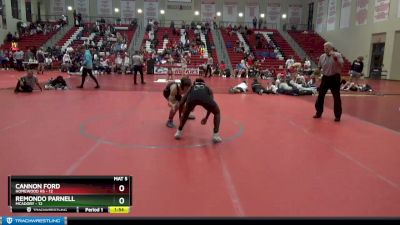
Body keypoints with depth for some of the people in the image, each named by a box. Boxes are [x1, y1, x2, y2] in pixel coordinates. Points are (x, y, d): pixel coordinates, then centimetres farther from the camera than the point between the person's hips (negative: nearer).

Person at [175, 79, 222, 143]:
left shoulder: (191, 88, 43)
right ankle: (216, 136, 18)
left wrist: (182, 114, 58)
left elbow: (181, 104, 41)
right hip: (205, 97, -1)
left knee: (186, 113, 35)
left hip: (192, 97, 1)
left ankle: (179, 132, 31)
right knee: (217, 112, 27)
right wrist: (206, 118, 54)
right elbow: (211, 105, 40)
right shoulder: (208, 89, 42)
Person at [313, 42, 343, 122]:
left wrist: (335, 58, -28)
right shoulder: (322, 56, 5)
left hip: (334, 78, -4)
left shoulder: (337, 55, -8)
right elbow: (319, 67, 14)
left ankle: (337, 115, 13)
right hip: (325, 78, 4)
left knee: (336, 97, 2)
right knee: (320, 95, 7)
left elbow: (341, 65, -19)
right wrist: (317, 71, -3)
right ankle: (319, 112, 23)